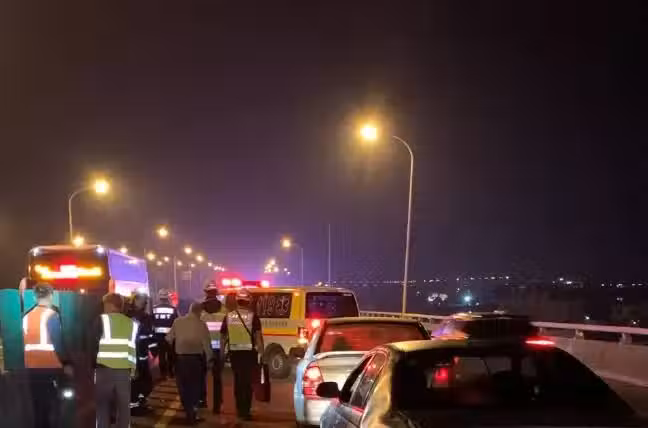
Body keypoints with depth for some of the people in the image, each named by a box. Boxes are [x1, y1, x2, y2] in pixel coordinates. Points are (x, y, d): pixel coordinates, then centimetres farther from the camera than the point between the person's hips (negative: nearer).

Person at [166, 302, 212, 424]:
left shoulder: (177, 321, 0)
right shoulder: (201, 324, -7)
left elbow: (169, 339, 5)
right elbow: (206, 343, -8)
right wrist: (209, 359, 5)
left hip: (180, 357, 2)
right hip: (195, 358, -2)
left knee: (183, 385, 13)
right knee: (195, 385, 12)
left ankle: (189, 412, 17)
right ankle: (192, 412, 7)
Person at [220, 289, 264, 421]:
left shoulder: (229, 316, 2)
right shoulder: (252, 316, -7)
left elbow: (223, 336, 7)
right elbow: (258, 336, -11)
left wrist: (222, 353, 16)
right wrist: (261, 352, -6)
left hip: (234, 352, 3)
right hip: (249, 352, -3)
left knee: (238, 381, 17)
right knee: (247, 382, 3)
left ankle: (240, 409, 25)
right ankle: (245, 411, -1)